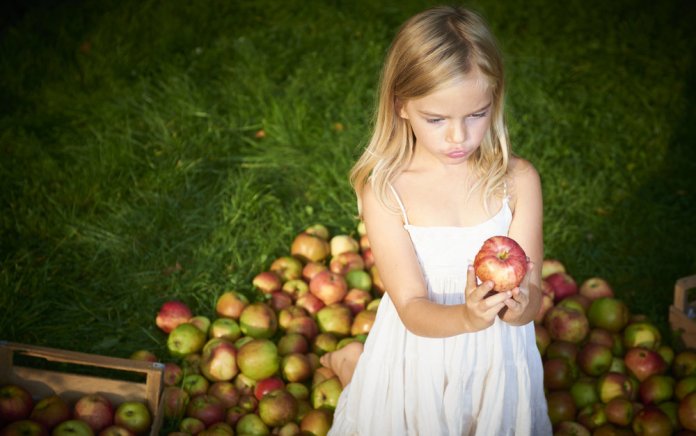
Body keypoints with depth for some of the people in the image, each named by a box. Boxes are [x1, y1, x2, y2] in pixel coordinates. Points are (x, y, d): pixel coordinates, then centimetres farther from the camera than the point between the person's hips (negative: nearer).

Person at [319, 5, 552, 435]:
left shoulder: (518, 180, -15)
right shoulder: (385, 191, -19)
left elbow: (532, 300, -15)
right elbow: (412, 309, -21)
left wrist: (517, 306, -39)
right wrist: (466, 318, -41)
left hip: (497, 360, 2)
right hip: (418, 362, -2)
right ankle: (358, 362, 43)